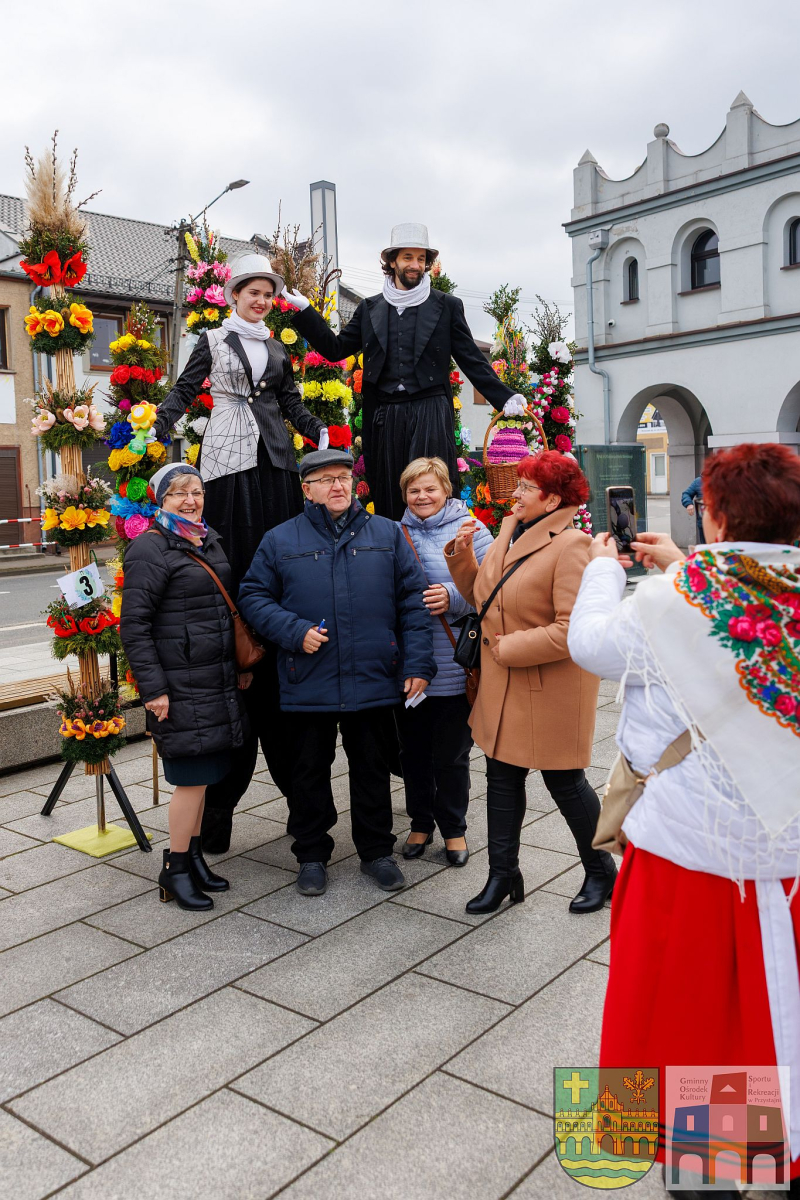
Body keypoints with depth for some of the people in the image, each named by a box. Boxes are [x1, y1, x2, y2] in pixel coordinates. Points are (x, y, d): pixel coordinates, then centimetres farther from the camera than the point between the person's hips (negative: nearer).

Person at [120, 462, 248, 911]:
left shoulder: (211, 542, 14)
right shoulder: (151, 549, -10)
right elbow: (134, 624, -13)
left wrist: (241, 666, 18)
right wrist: (153, 688, -17)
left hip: (219, 682, 7)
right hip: (181, 686, -7)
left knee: (203, 773, 14)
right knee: (193, 776, -3)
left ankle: (195, 856, 28)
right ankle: (175, 870, 13)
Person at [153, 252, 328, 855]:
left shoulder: (277, 349, 20)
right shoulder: (214, 340, 11)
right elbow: (185, 390, 7)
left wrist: (320, 431, 5)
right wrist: (155, 431, -5)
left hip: (275, 456, 4)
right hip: (230, 456, -3)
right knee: (236, 553, -8)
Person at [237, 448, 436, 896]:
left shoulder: (387, 534, 6)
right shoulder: (280, 540, 4)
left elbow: (414, 599, 3)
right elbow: (253, 597, 4)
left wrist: (418, 663, -4)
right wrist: (294, 631, -12)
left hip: (373, 681, 1)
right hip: (308, 685, 0)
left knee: (373, 770, 13)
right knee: (309, 771, 12)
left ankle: (377, 851, 30)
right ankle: (312, 854, 29)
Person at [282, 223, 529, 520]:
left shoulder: (447, 306, 8)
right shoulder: (370, 308, 15)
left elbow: (471, 359, 6)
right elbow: (335, 348, 14)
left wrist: (504, 397, -5)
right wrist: (305, 311, 5)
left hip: (430, 413, -2)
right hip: (384, 418, 3)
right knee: (387, 501, 5)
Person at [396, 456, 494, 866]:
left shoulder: (472, 531, -1)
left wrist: (453, 597, -21)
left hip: (454, 669, -3)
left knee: (452, 753, 8)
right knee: (413, 751, 14)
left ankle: (454, 829, 26)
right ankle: (420, 823, 32)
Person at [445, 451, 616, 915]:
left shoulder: (571, 546, -19)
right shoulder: (510, 531, 7)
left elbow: (571, 630, -26)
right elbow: (482, 595, 14)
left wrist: (506, 647, -19)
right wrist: (462, 555, -1)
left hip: (553, 688, -7)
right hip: (504, 684, 8)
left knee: (564, 781, 8)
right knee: (502, 776, 13)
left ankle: (601, 872, 31)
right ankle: (503, 874, 28)